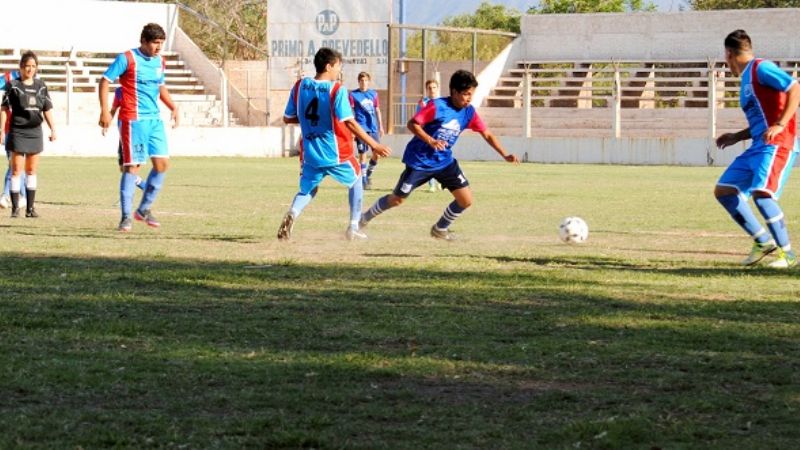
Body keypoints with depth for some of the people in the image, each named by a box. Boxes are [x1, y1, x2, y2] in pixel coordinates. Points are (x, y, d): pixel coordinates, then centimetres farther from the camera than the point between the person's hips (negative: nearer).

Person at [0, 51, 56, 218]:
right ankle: (15, 207, 0)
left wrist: (53, 129, 2)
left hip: (35, 132, 4)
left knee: (32, 171, 7)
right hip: (17, 132, -4)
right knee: (16, 170, -3)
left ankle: (30, 207, 11)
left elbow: (47, 110, 11)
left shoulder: (41, 86, 8)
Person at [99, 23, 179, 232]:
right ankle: (126, 217, -1)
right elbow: (105, 81, -8)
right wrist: (105, 110, -17)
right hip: (133, 120, -7)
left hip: (155, 119, 7)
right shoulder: (127, 59, -8)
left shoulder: (159, 61, 12)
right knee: (133, 166, -8)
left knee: (162, 163, 3)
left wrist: (173, 107, 15)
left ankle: (144, 209, 18)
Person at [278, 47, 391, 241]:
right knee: (356, 181, 22)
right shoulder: (337, 90, -15)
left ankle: (292, 213, -16)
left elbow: (288, 118, 5)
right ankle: (353, 228, 18)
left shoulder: (299, 86, -1)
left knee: (307, 190, 18)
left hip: (310, 154, 3)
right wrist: (374, 145, -17)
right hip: (336, 153, -3)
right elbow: (350, 123, -21)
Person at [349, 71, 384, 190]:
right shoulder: (353, 95, -2)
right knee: (362, 153, -4)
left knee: (377, 153, -1)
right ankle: (364, 180, 4)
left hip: (373, 128, 4)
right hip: (361, 128, -4)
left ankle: (369, 173, 23)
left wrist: (380, 126, 16)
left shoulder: (374, 94, 11)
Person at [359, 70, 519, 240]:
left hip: (445, 162, 5)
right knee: (397, 199, 2)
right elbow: (412, 124, -18)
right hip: (419, 160, -5)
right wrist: (431, 140, -32)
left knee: (466, 200, -4)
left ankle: (440, 229, 19)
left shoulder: (469, 112, -4)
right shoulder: (437, 106, -20)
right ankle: (364, 218, 25)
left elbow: (487, 134, 1)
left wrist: (505, 155, -8)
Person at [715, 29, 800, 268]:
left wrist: (780, 125, -23)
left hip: (776, 144, -10)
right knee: (723, 190, 5)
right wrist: (737, 136, 20)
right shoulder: (747, 78, 22)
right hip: (757, 147, 10)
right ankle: (763, 242, 10)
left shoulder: (761, 68, -6)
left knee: (761, 193, -25)